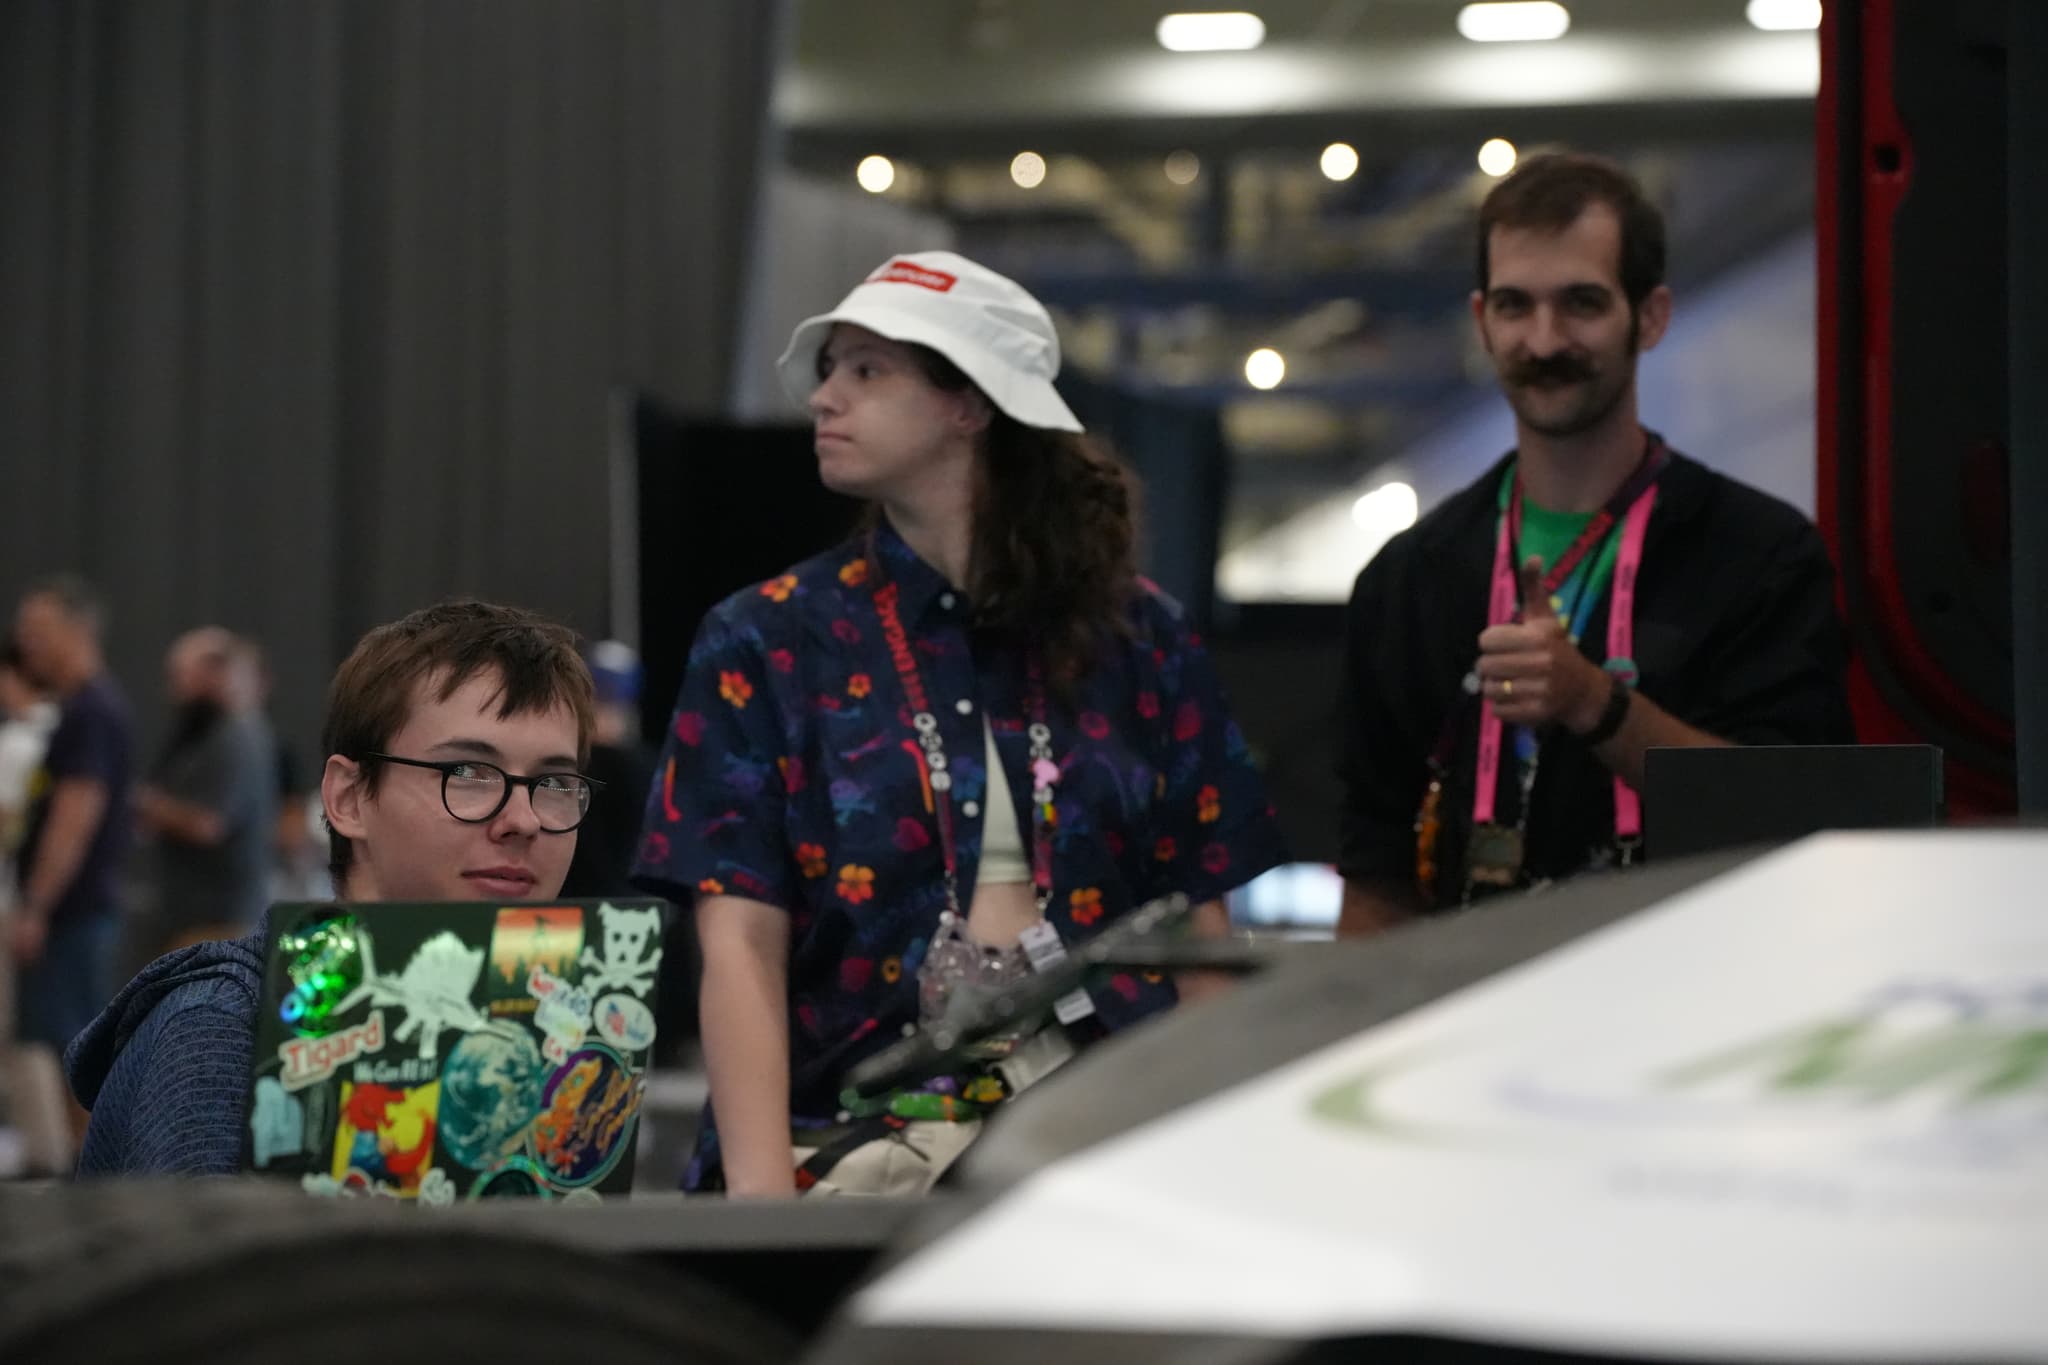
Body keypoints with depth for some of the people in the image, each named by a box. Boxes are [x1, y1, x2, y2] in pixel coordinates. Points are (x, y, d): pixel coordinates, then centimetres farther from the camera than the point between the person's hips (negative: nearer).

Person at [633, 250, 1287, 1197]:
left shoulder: (1139, 641, 11)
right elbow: (741, 941, -2)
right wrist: (759, 1192, -14)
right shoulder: (766, 644, 8)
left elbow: (1200, 929, 10)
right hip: (858, 1137, -1)